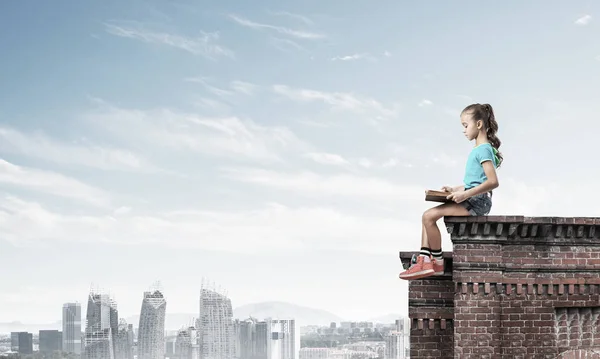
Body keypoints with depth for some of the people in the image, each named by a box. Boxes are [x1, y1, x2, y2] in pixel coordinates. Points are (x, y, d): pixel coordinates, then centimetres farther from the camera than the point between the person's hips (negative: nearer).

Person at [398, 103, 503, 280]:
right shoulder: (479, 150, 18)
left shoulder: (483, 149, -12)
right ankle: (424, 259, -6)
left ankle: (438, 263, -8)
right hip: (472, 200, 10)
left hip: (477, 201, -10)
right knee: (428, 215, 5)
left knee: (429, 216, -17)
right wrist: (456, 190, 13)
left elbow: (493, 181, -24)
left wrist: (465, 194, -25)